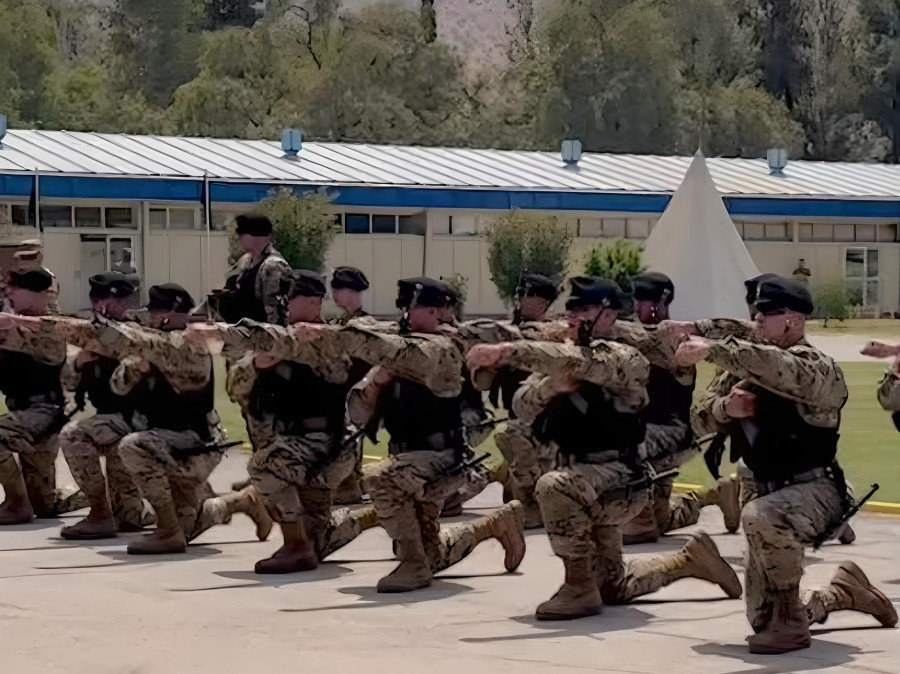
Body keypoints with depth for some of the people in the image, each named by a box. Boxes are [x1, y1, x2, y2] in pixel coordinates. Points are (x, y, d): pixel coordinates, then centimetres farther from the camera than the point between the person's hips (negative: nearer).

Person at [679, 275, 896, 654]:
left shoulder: (814, 366, -15)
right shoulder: (754, 367, 9)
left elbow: (778, 368, -38)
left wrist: (711, 350, -39)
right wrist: (726, 407, -12)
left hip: (814, 491, -8)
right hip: (773, 496, 8)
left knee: (760, 518, -42)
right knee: (762, 621, 12)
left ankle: (790, 624, -26)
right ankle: (842, 593, 38)